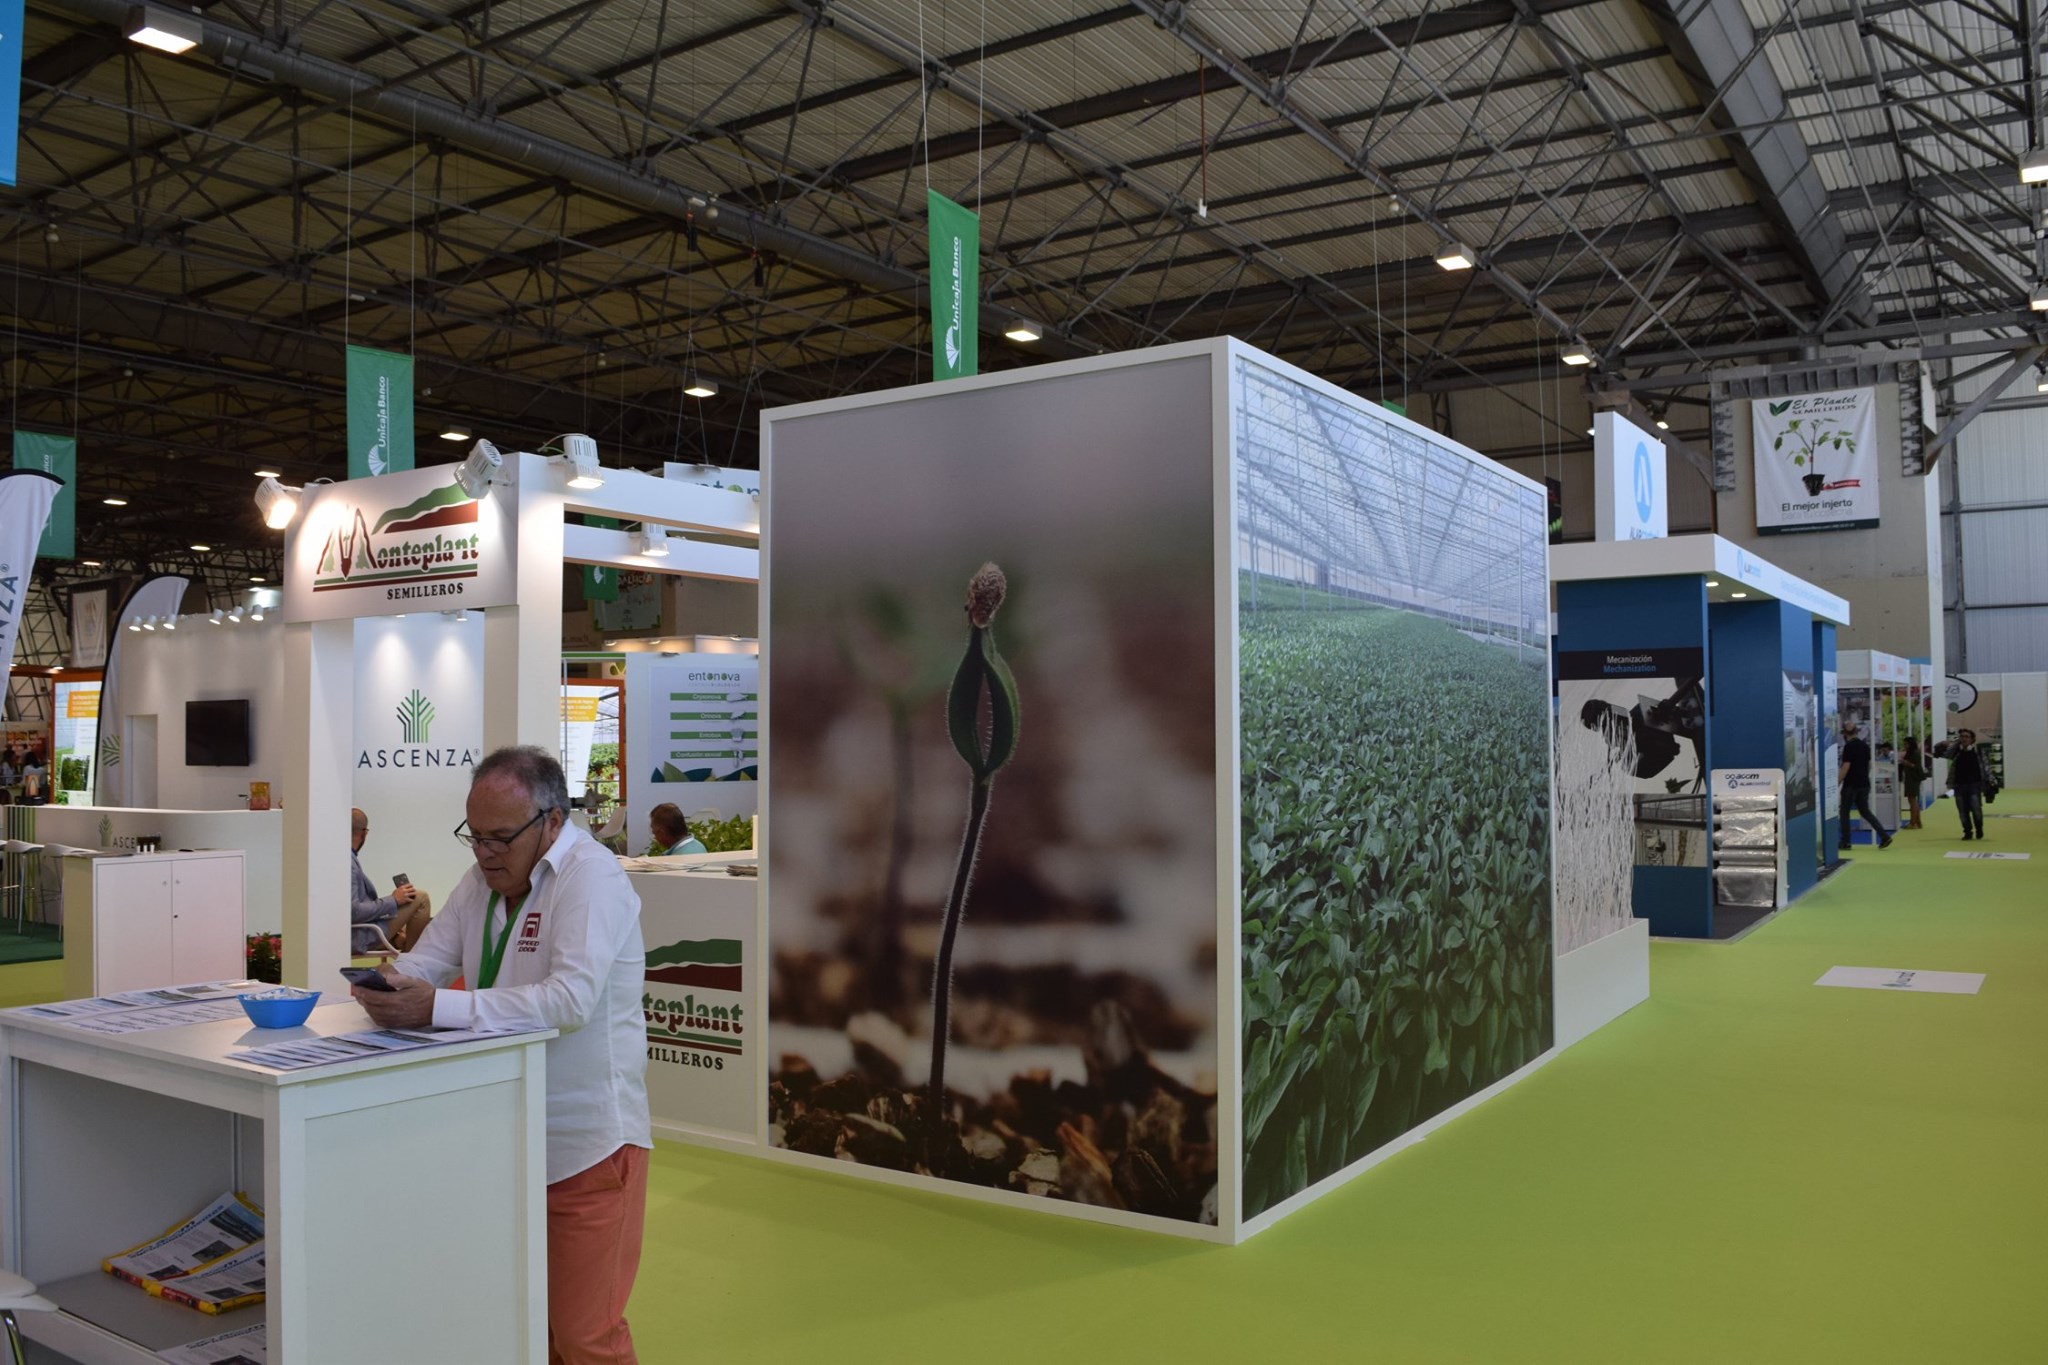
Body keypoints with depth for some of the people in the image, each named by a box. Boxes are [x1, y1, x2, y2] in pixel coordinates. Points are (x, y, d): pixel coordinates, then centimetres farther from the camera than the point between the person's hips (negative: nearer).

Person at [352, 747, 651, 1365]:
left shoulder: (592, 878, -18)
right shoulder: (483, 878, 9)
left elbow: (572, 998, -29)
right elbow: (425, 961, 8)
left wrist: (437, 1007, -32)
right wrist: (392, 986, -15)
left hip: (586, 1142, -8)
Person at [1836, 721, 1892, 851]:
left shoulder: (1849, 746, -14)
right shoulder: (1865, 746, 10)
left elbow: (1846, 767, -17)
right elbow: (1869, 765, 16)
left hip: (1851, 784, -7)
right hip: (1864, 784, 7)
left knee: (1844, 812, 4)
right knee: (1865, 811, 12)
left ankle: (1845, 843, 6)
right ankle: (1884, 837, -1)